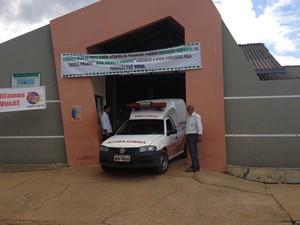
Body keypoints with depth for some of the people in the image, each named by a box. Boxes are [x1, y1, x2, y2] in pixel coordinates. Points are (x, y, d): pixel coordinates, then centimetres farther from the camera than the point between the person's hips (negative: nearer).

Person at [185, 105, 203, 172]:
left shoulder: (196, 116, -8)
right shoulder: (188, 117, 16)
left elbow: (199, 126, -12)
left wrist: (199, 136, -18)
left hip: (194, 135, -8)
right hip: (188, 135, 8)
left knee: (194, 151, -9)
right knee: (191, 151, 11)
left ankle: (195, 167, -7)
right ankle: (195, 165, 20)